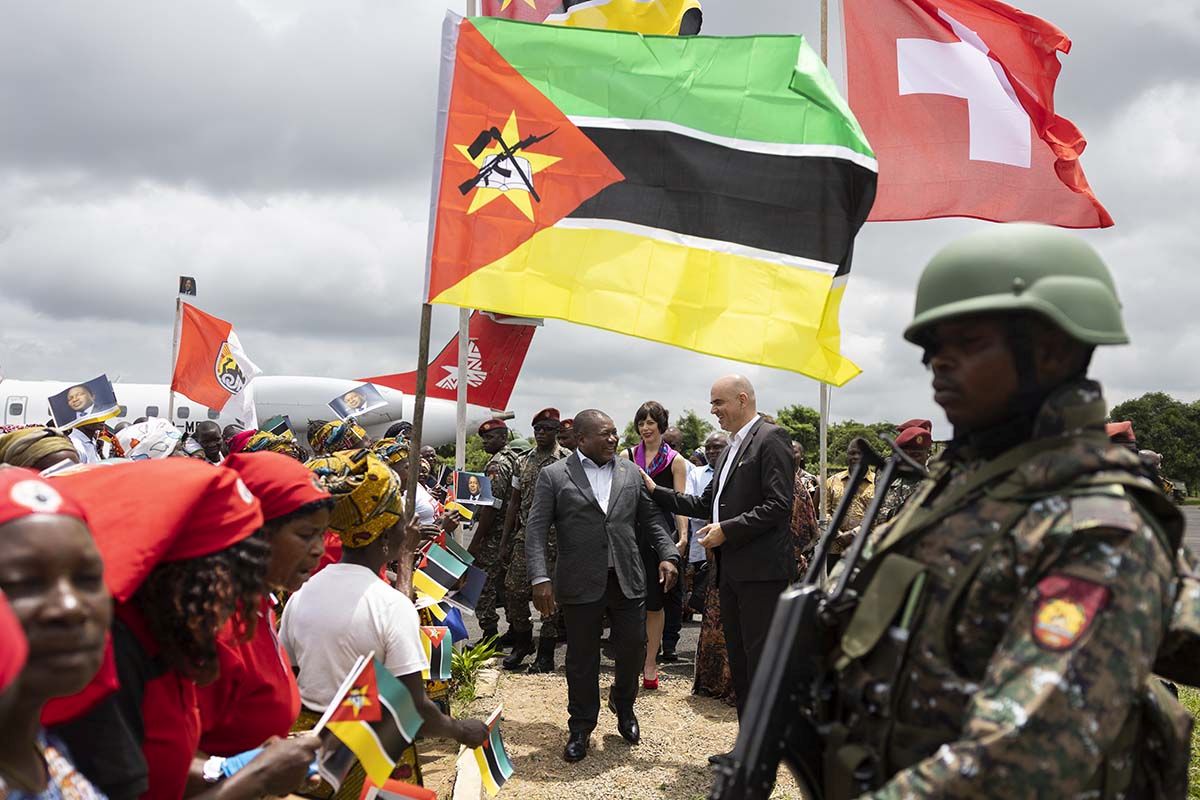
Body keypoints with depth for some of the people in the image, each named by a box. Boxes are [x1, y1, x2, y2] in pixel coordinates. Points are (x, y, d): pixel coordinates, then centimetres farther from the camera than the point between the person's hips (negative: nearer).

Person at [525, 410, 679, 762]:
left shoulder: (631, 472, 9)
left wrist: (668, 555, -2)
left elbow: (651, 519, 12)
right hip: (581, 584, -3)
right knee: (581, 659, 7)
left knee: (633, 649, 9)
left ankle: (623, 705, 37)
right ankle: (580, 728, 24)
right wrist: (540, 578, -14)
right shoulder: (553, 476, -1)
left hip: (628, 580, 3)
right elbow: (536, 530, -5)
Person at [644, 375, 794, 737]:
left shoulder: (771, 438, -9)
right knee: (739, 660, 14)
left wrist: (727, 529, -17)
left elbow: (779, 504, -18)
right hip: (731, 570, 10)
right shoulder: (732, 448, 20)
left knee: (761, 662, -6)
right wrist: (657, 491, 13)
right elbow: (705, 504, 21)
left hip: (761, 570, -9)